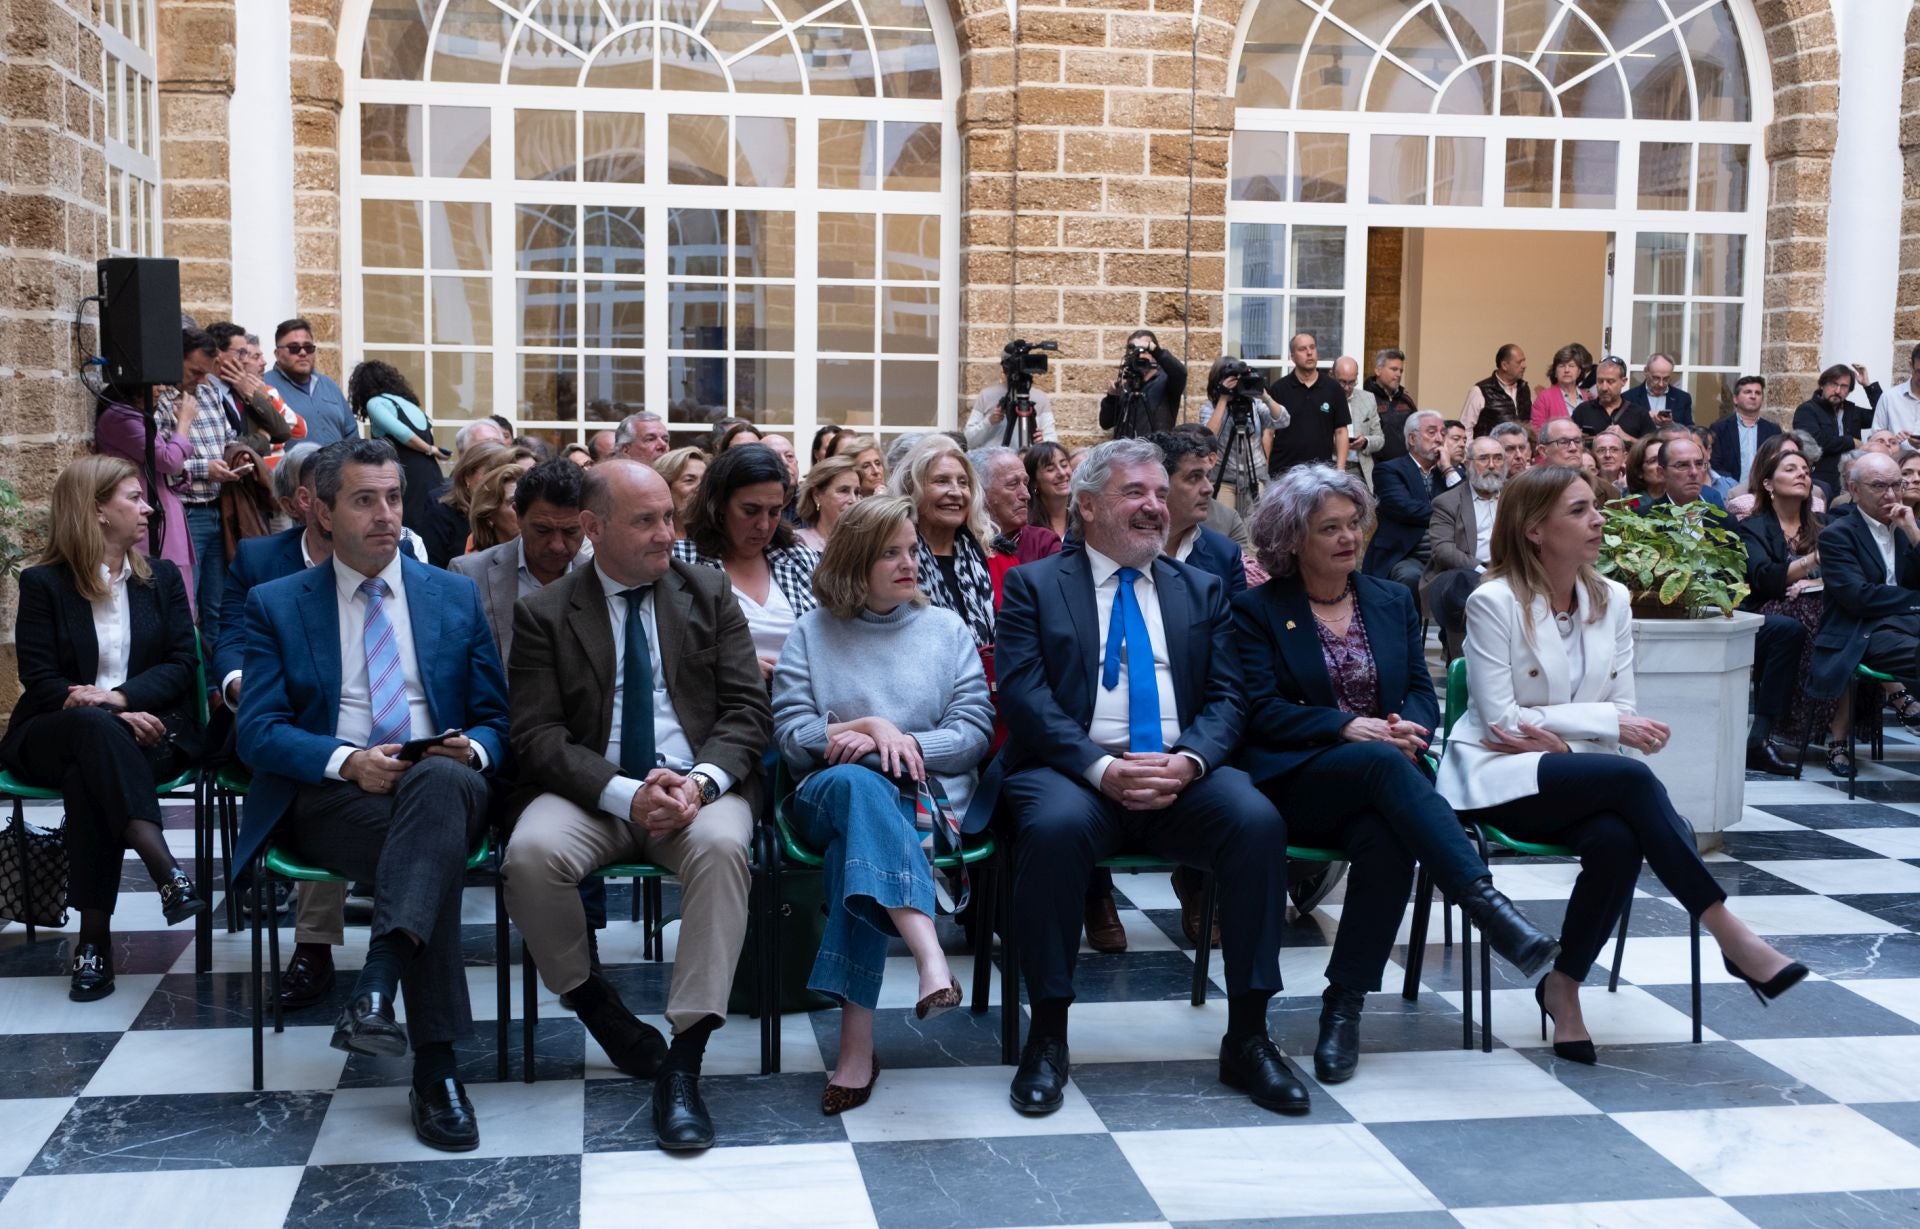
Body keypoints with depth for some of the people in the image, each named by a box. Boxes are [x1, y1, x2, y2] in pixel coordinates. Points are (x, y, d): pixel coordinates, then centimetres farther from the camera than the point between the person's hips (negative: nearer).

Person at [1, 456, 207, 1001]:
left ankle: (95, 936, -38)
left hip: (146, 728, 1)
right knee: (94, 728, -39)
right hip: (55, 736, -1)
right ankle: (168, 873, -52)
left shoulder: (162, 577, 13)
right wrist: (112, 717, -19)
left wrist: (119, 697, -16)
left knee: (87, 775, -34)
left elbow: (182, 664, 3)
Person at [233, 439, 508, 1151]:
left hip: (444, 786, 2)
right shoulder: (276, 605, 12)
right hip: (328, 799, -1)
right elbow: (258, 731, 1)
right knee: (436, 841, -36)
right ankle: (435, 1061, -35)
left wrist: (473, 749, -11)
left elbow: (495, 717, 15)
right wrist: (348, 761, -18)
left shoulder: (456, 597, 17)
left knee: (443, 782, -38)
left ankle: (376, 991, -47)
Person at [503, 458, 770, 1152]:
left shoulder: (709, 593, 10)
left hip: (699, 785, 0)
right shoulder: (544, 614, 5)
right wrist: (625, 795, -20)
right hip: (592, 791, 0)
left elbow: (748, 708, 4)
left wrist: (700, 781, -16)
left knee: (721, 844, -34)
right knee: (530, 853, -32)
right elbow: (537, 737, -3)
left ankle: (684, 1062, -31)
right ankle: (596, 1010, -5)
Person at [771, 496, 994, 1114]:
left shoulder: (946, 629, 16)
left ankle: (857, 1040, -45)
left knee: (857, 847, -37)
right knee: (857, 780, -41)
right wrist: (871, 727, -9)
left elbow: (976, 730, 5)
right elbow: (791, 737, 5)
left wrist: (895, 742, -8)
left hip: (924, 796, 1)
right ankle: (930, 955, -59)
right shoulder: (810, 634, 15)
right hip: (828, 797, 0)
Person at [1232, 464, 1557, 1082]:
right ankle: (1488, 904, -50)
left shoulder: (1393, 602, 20)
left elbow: (1423, 695, 14)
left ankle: (1344, 1007, -31)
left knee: (1386, 837, -35)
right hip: (1295, 785, -3)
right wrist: (1346, 726, -17)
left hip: (1381, 777, 3)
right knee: (1385, 763, -37)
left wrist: (1409, 727, -11)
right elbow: (1261, 710, -3)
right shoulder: (1256, 609, 8)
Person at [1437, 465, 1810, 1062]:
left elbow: (1623, 713, 7)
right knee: (1631, 778, -32)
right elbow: (1500, 720, -11)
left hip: (1580, 777, 5)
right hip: (1498, 780, -5)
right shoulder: (1494, 602, -9)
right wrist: (1605, 721, -15)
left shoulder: (1611, 599, 7)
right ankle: (1733, 939, -26)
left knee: (1618, 840, -32)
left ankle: (1563, 985, -13)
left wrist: (1555, 735, -14)